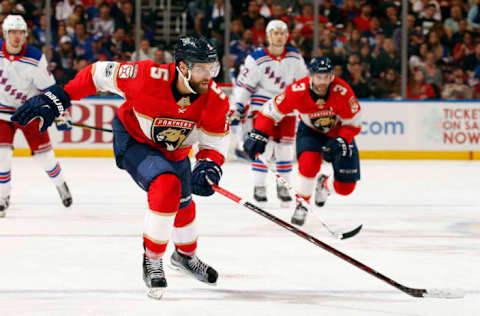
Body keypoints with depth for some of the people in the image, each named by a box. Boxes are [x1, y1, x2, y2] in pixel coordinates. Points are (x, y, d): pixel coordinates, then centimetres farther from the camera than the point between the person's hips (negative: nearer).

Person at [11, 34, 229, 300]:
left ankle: (185, 256, 53)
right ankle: (152, 261, -14)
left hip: (175, 150, 5)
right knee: (167, 186, -29)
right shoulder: (148, 77, -37)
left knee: (183, 204, 21)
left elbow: (215, 143, -14)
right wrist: (58, 98, -23)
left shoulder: (216, 100, -25)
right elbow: (100, 74, -24)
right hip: (133, 141, -5)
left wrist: (209, 167, -35)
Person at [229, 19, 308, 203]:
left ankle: (283, 185, 15)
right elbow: (243, 85, -10)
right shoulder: (257, 59, -13)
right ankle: (259, 186, -3)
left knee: (285, 146, 3)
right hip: (262, 104, -4)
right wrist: (236, 110, -15)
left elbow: (303, 81, 13)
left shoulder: (295, 57, -1)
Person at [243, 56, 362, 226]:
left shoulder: (342, 91, -30)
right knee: (309, 162, -32)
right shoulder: (297, 91, -28)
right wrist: (258, 135, -25)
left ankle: (325, 185, 34)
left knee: (345, 187, -5)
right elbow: (271, 110, -16)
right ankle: (301, 205, -8)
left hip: (340, 133, 0)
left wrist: (340, 142, -35)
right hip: (310, 131, 0)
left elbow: (353, 124, -19)